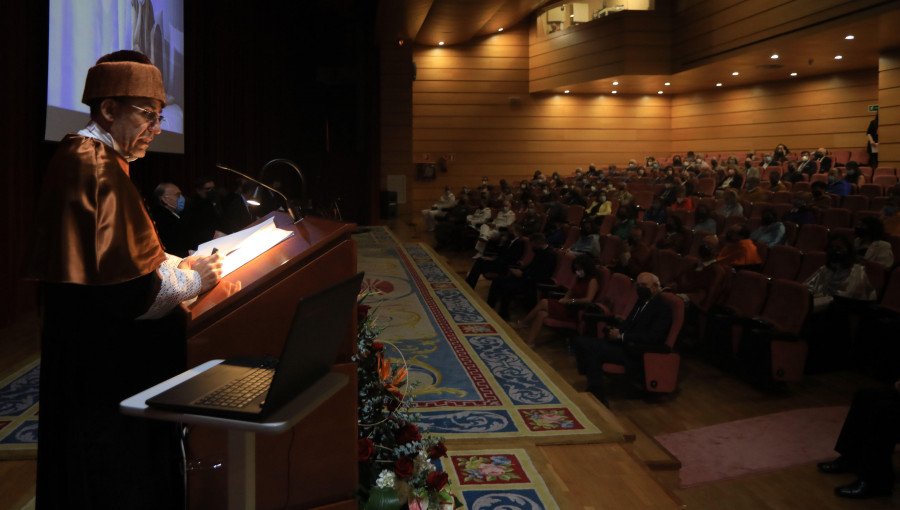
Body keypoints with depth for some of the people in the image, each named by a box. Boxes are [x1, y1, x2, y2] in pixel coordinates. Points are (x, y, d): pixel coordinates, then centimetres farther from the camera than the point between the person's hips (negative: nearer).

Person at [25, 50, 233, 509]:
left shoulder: (81, 157, 10)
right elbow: (129, 290, -26)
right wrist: (192, 281, -12)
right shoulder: (98, 171, -22)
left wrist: (178, 264, 7)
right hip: (107, 365, -10)